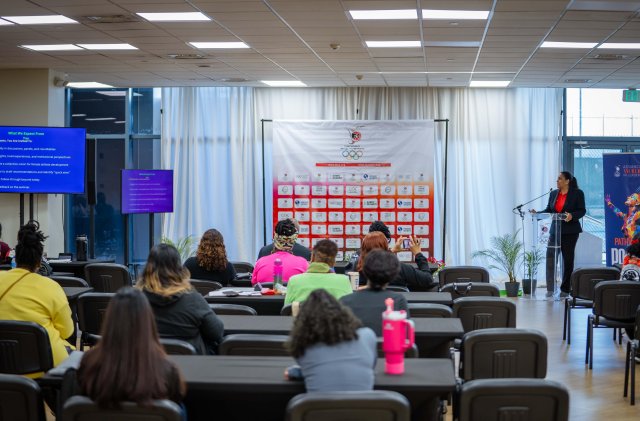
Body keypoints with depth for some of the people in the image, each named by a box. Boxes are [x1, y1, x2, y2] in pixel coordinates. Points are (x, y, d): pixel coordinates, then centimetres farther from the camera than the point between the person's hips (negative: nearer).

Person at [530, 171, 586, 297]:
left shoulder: (577, 193, -3)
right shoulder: (553, 194, 11)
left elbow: (582, 210, -6)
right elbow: (549, 210, 11)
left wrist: (572, 215, -24)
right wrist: (537, 213, -4)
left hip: (570, 231, -4)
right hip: (555, 230, 4)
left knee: (568, 260, 3)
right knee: (550, 257, -8)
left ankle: (565, 289, 13)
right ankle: (550, 289, -5)